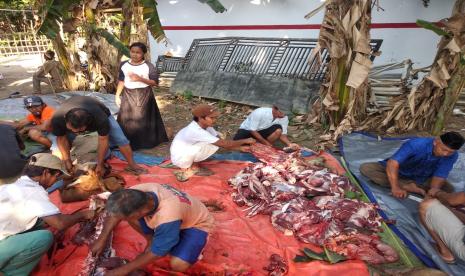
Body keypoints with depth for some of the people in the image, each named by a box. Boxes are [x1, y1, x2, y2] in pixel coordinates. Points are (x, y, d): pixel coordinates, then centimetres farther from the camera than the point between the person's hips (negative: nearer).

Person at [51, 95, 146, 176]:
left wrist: (100, 164, -25)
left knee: (120, 139, -13)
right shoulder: (57, 118, -38)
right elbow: (61, 138, -19)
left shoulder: (100, 118, -46)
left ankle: (132, 165, -1)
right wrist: (67, 160, -20)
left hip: (101, 114, -3)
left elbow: (103, 140, -32)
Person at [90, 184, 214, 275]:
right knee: (129, 215, -14)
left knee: (178, 265, -29)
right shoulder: (136, 192, -27)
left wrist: (124, 270, -17)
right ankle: (151, 240, 10)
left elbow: (156, 253, -26)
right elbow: (116, 213, -6)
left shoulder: (167, 217, -43)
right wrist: (102, 240, -3)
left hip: (196, 223, -6)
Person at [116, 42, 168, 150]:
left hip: (144, 96, -3)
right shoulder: (124, 65, 3)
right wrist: (117, 95, 9)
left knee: (143, 119, 1)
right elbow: (121, 81, 11)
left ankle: (145, 142, 15)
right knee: (126, 120, 4)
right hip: (128, 95, 3)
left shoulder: (149, 66, -9)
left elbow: (155, 82, -11)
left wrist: (140, 79, -23)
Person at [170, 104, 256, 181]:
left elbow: (221, 143, -1)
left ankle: (194, 167, 8)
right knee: (208, 145, -28)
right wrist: (245, 141, -23)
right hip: (179, 158, -7)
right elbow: (223, 143, -32)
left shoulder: (206, 126, -8)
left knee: (215, 144, -9)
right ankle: (184, 170, -7)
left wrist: (240, 148, -11)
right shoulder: (195, 131, -33)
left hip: (189, 151, 8)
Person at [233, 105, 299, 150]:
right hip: (247, 129, -4)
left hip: (262, 131, 4)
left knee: (278, 130, -27)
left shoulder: (284, 118, -17)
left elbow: (282, 134, -11)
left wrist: (289, 144, -31)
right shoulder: (259, 113, -31)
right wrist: (266, 143, -22)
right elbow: (253, 130, -23)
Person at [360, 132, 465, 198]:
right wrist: (395, 187, -50)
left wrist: (434, 188, -42)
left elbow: (439, 175, -18)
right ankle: (408, 186, -27)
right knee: (365, 168, -29)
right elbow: (393, 162, -42)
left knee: (448, 188, -20)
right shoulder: (416, 144, -34)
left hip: (421, 179, 3)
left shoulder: (452, 155, -20)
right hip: (398, 172, -3)